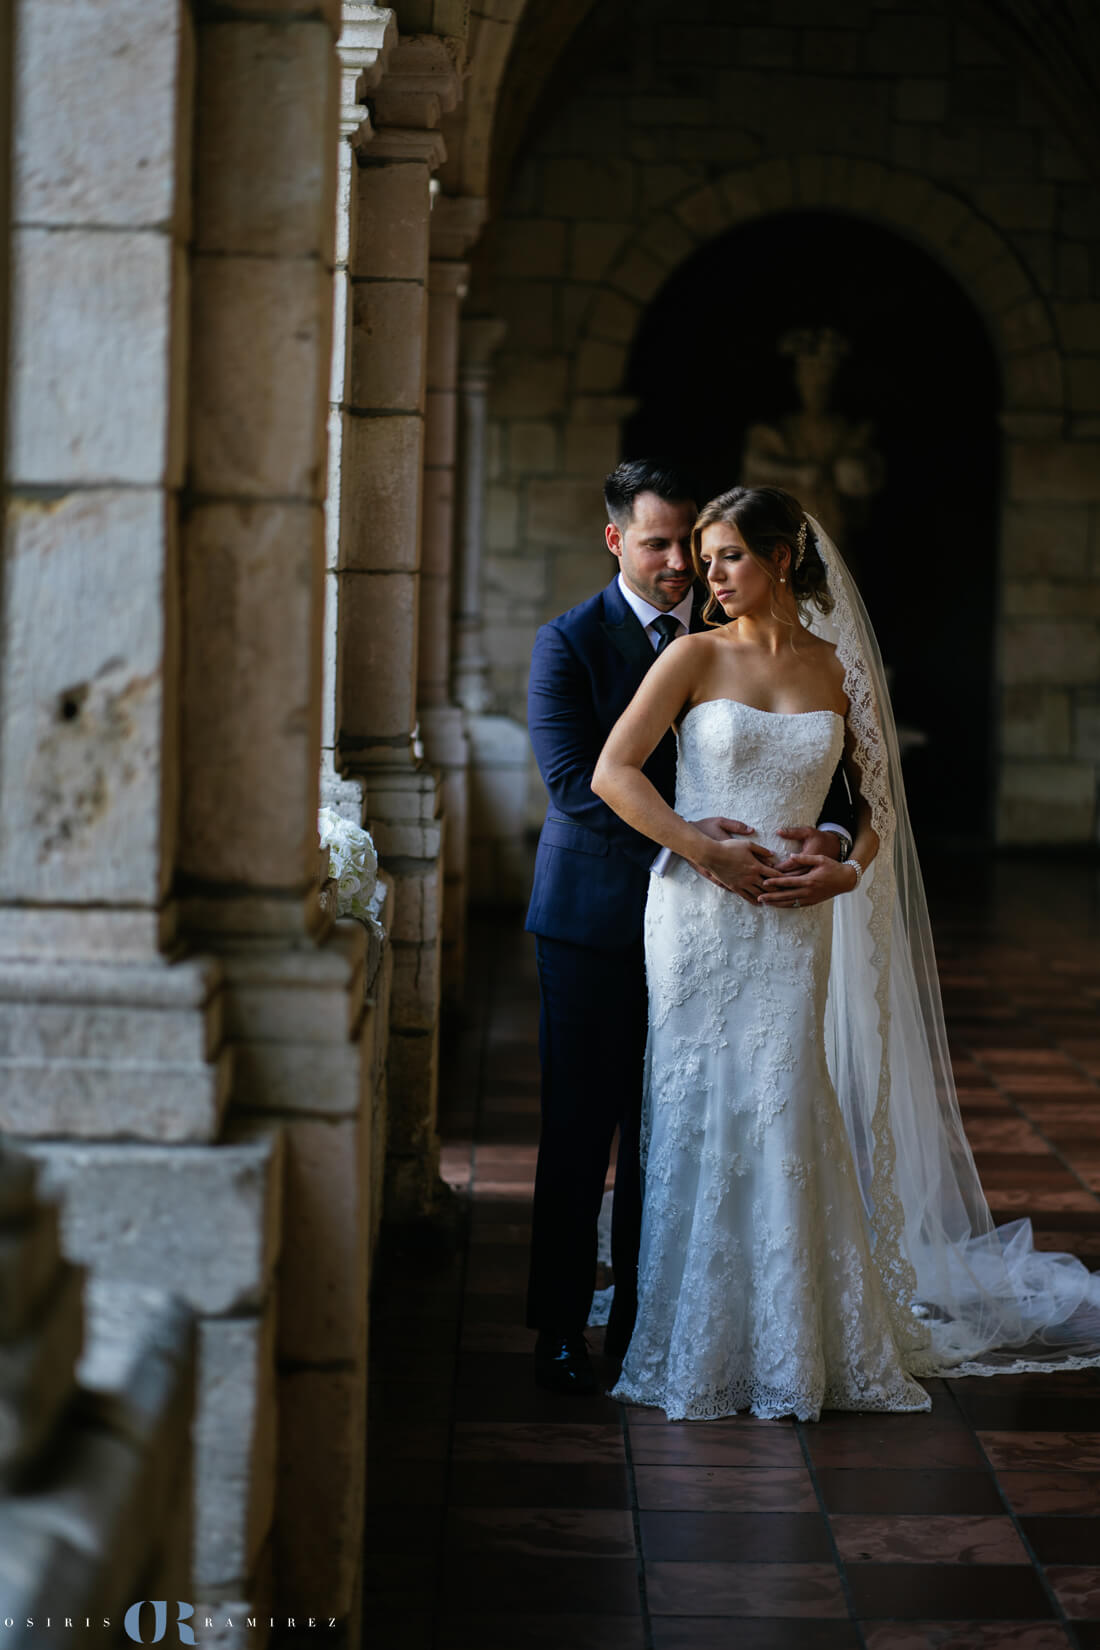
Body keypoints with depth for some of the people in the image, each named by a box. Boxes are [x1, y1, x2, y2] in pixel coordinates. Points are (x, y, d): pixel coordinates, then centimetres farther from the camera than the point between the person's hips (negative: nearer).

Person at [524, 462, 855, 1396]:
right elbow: (577, 782, -17)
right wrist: (694, 838, -28)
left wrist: (832, 830, -19)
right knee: (580, 1128, 3)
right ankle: (561, 1328, 13)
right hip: (595, 921, -3)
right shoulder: (570, 644, -5)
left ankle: (643, 1320, 19)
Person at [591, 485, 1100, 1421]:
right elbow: (613, 772, -8)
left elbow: (880, 798, 14)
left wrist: (848, 872, -5)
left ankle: (792, 1349, 13)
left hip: (792, 927, 1)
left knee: (781, 1116, -1)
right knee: (700, 1118, 1)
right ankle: (700, 1347, 13)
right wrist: (712, 854, -14)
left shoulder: (839, 669, 6)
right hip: (698, 920, -1)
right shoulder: (697, 658, 0)